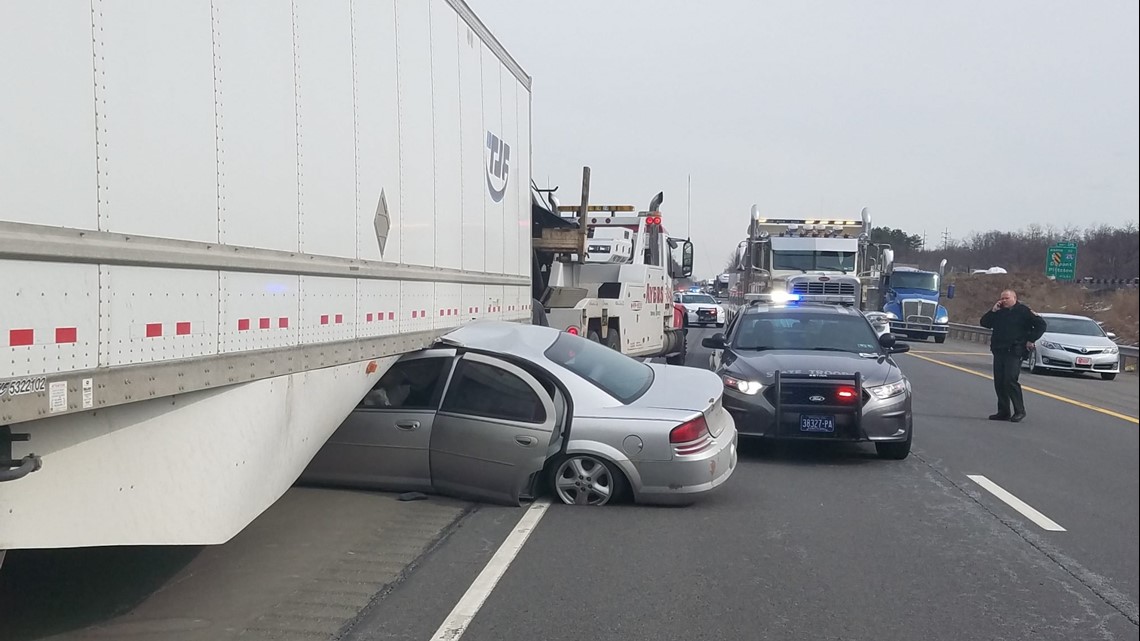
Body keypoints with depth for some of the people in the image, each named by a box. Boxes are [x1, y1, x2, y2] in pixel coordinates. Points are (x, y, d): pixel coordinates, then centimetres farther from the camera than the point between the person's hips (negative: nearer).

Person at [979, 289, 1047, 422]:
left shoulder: (1024, 311, -3)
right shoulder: (998, 312, 14)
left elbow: (1041, 324, -3)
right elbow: (984, 323, 11)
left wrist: (1031, 340, -7)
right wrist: (993, 311, -1)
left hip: (1014, 352, -7)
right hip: (999, 351, 7)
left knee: (1010, 380, -15)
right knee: (999, 382, 6)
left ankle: (1019, 411, -5)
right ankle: (1003, 412, 13)